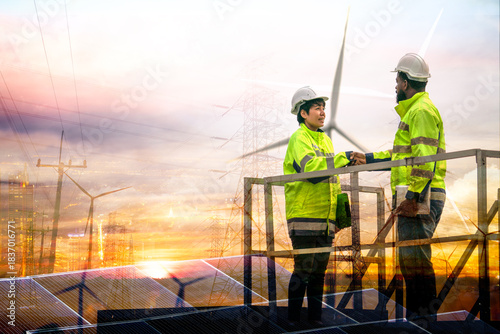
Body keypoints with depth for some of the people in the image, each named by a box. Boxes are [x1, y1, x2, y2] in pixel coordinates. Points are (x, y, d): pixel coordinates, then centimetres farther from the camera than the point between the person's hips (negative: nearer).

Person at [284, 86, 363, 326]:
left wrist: (339, 205, 24)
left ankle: (315, 317, 18)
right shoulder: (299, 138, -7)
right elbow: (310, 168, -24)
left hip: (325, 217, 8)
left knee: (319, 270, 11)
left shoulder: (325, 139, 19)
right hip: (304, 216, -8)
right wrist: (342, 158, -23)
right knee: (304, 269, -6)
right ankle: (293, 320, 1)